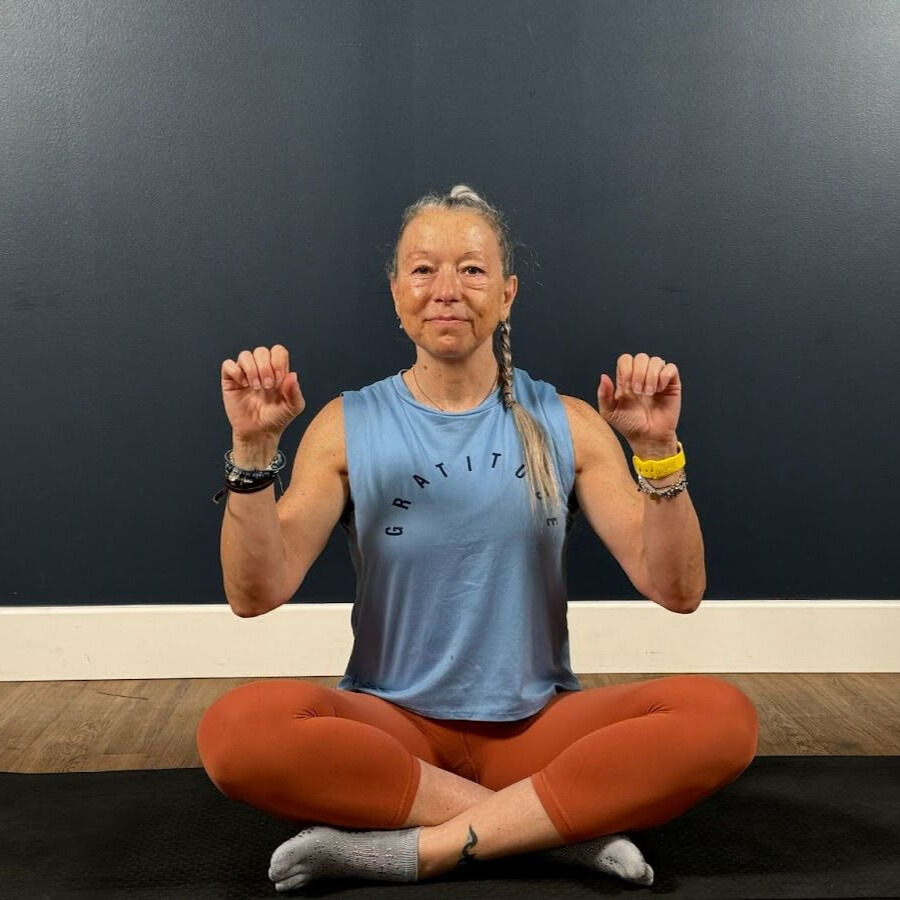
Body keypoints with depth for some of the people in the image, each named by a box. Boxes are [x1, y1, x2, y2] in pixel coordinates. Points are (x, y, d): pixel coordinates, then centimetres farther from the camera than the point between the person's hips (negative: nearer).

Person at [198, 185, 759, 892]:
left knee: (723, 716, -24)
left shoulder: (566, 425, 1)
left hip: (538, 722, 0)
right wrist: (254, 448, -20)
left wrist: (657, 451, -19)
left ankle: (421, 847, -21)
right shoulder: (349, 426, 1)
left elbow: (677, 591, -5)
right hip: (391, 723, 0)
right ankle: (569, 823, -20)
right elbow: (257, 593, -8)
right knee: (237, 728, -30)